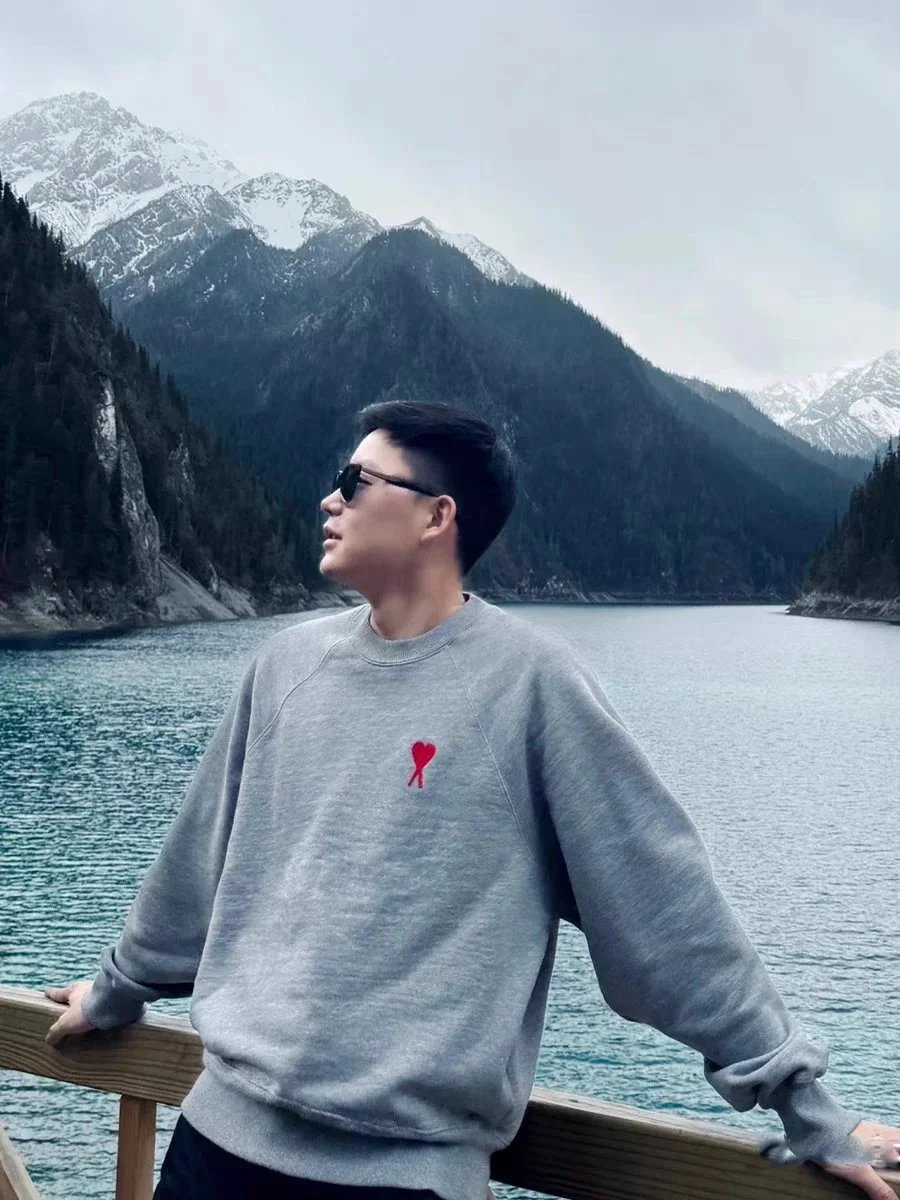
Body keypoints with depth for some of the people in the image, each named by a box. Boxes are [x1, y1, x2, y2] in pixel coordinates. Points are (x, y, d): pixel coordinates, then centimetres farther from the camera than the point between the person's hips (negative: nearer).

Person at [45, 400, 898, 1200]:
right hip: (225, 1124, 4)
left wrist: (803, 1106, -8)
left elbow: (664, 898, -10)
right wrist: (118, 990, 26)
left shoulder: (528, 681, -12)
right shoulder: (289, 663, 2)